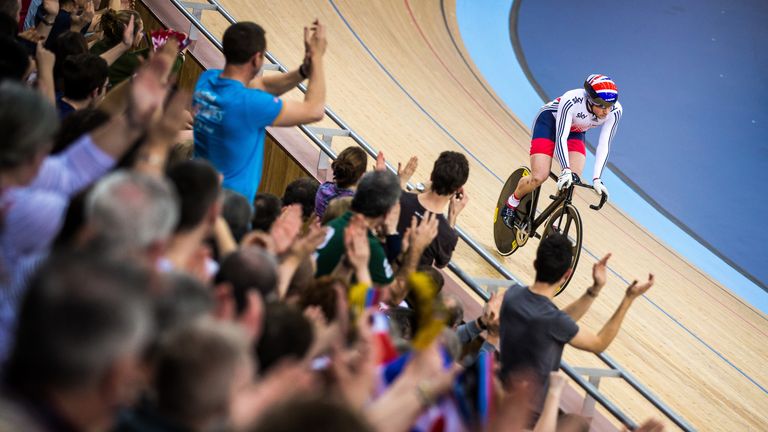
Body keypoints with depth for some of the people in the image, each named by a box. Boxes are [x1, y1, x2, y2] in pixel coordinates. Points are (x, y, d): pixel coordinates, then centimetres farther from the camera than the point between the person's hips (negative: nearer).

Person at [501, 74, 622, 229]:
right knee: (539, 177, -17)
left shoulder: (615, 111, -28)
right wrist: (566, 170, -50)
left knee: (573, 180, -16)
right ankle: (512, 203, 12)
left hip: (576, 132, 4)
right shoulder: (571, 101, -39)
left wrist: (596, 178, -34)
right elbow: (561, 138, -40)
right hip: (548, 122, -4)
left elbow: (604, 146, -25)